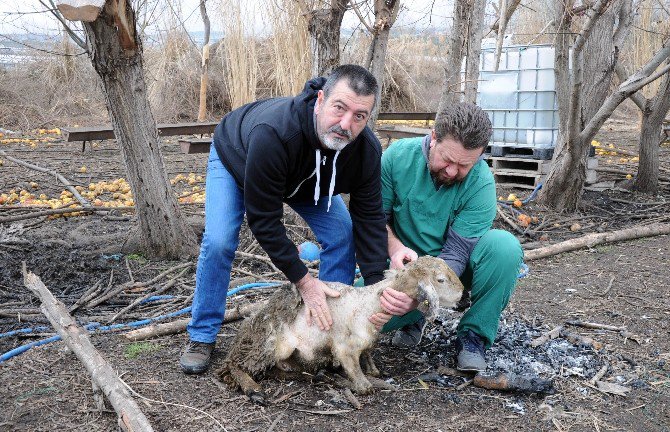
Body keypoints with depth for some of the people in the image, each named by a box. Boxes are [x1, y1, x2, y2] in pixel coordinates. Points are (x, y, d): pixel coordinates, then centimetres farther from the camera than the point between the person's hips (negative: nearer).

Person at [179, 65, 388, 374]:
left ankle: (333, 329, 5)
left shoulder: (366, 149, -31)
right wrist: (303, 281, -37)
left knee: (343, 235, -12)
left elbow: (369, 217, -21)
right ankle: (201, 337, 0)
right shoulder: (273, 133, -47)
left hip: (304, 178, 4)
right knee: (218, 242, -20)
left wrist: (376, 284, -30)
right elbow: (263, 219, -39)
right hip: (235, 159, -4)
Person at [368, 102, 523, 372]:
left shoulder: (481, 183, -22)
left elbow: (455, 255, -24)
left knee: (505, 246, -32)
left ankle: (473, 336, -11)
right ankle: (414, 319, 8)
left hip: (452, 268, 0)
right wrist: (395, 246, -27)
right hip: (405, 265, 1)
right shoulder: (398, 156, -17)